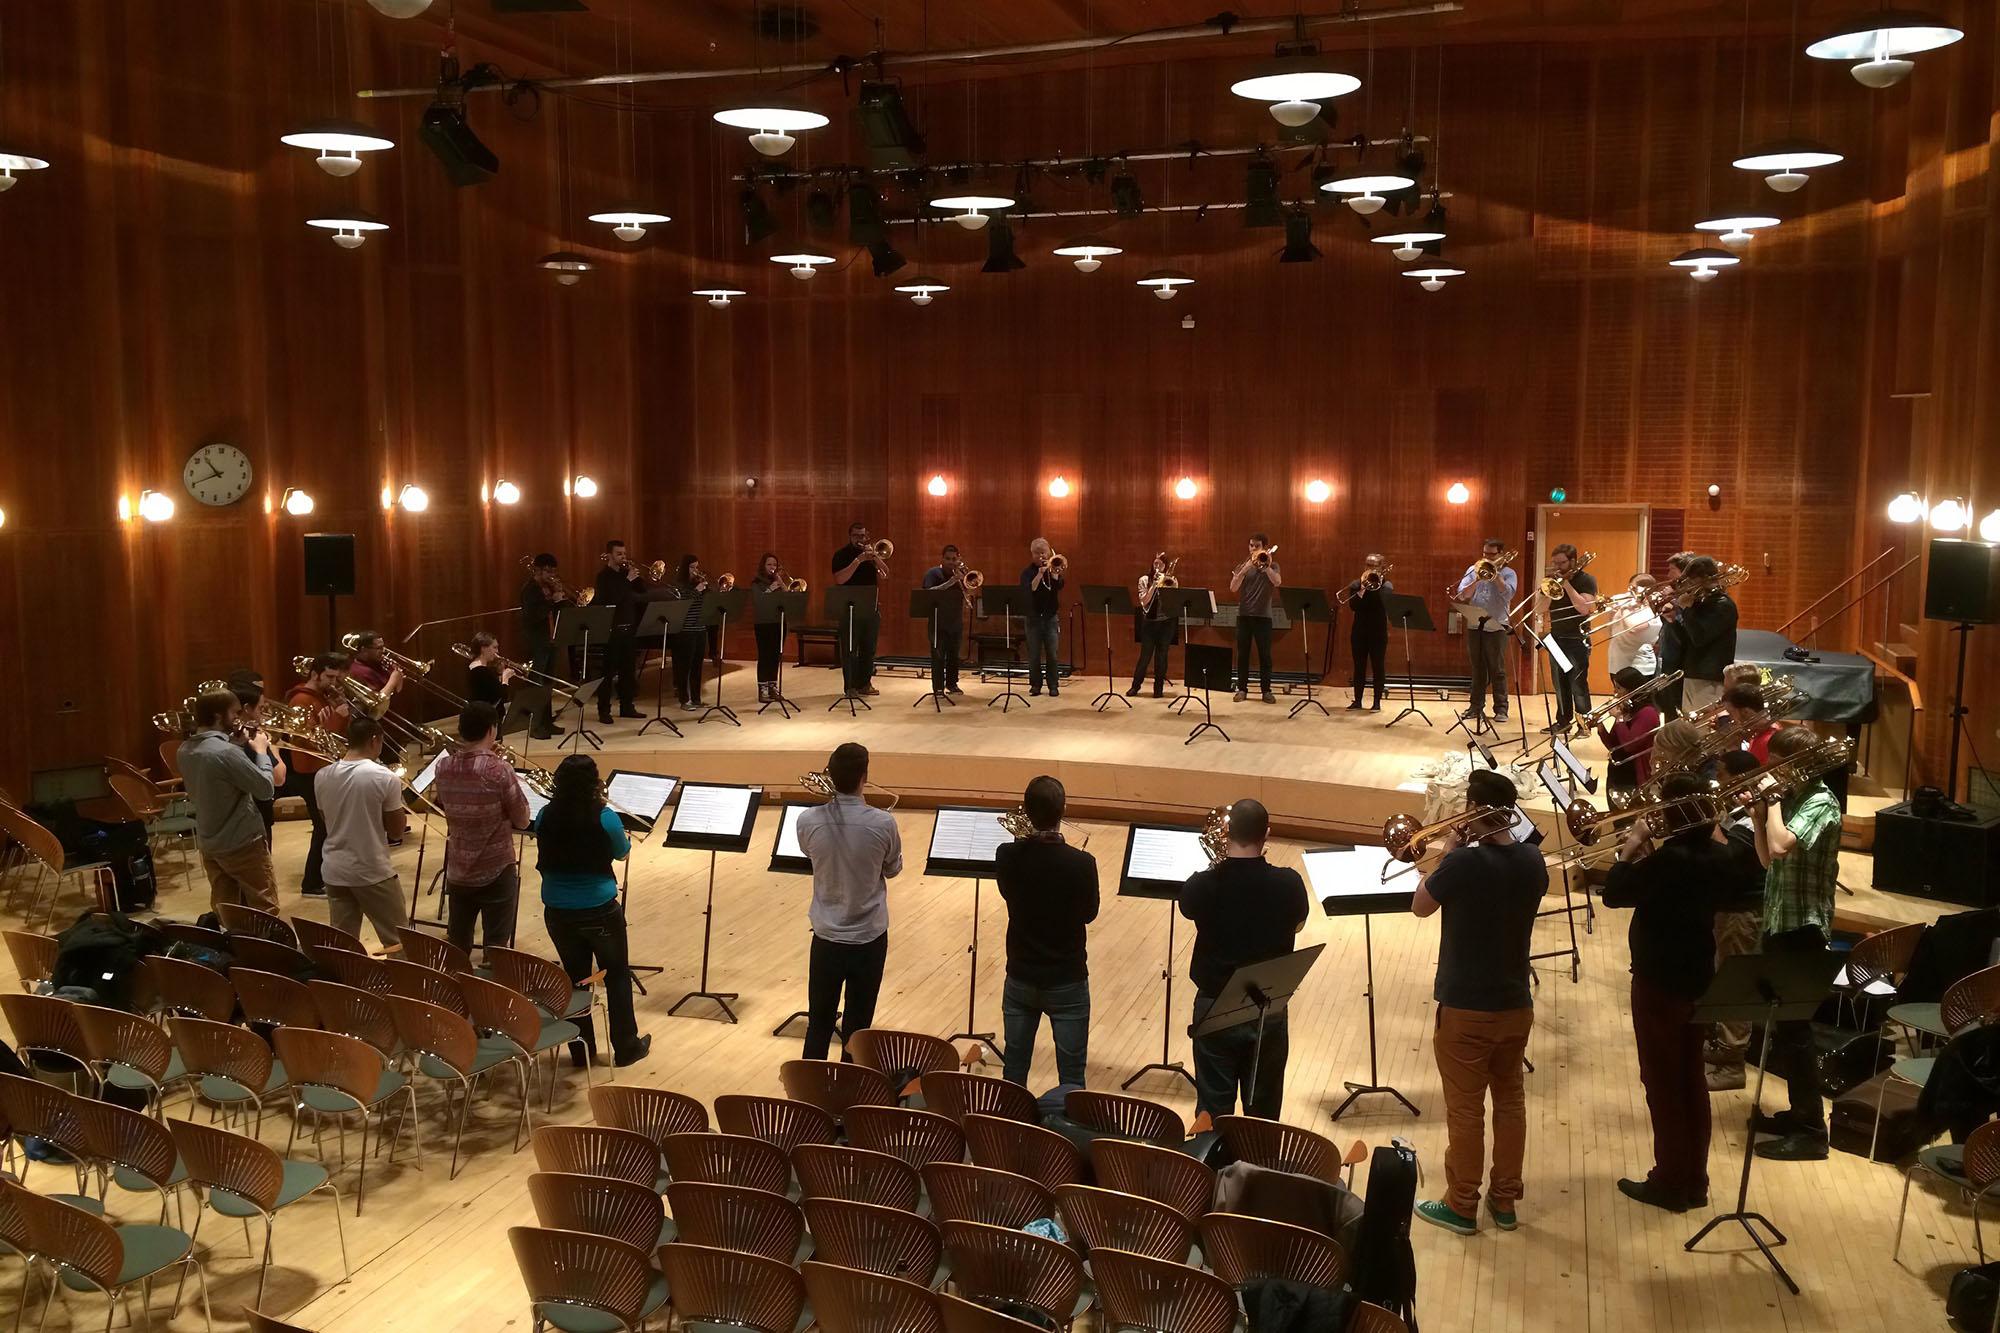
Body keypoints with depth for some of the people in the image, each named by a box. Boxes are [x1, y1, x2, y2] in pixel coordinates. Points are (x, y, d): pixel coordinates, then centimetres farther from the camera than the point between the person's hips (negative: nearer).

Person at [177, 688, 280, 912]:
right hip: (242, 843, -8)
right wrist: (261, 751, -3)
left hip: (208, 843, 8)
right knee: (265, 910, 4)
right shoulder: (225, 752, -24)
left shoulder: (184, 750, 1)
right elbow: (265, 789, -18)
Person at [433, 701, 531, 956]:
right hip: (497, 873, -5)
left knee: (456, 947, 18)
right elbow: (522, 821, -10)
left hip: (457, 872, 5)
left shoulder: (443, 767, -3)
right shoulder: (499, 770, -20)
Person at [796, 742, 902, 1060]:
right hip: (869, 938, -2)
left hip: (827, 937, 2)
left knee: (819, 1023, 18)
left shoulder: (808, 821, -15)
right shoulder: (883, 823, -20)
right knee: (857, 1027, 12)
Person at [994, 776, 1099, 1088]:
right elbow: (1089, 913, -3)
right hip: (1068, 981, -3)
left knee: (1014, 1072, 17)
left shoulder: (1007, 856, -13)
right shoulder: (1081, 863, -20)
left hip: (1020, 978, 3)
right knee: (1071, 1077, 9)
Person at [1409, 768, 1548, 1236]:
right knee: (1510, 1100, 18)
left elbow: (1419, 906, -9)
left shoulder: (1463, 863, -24)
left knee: (1465, 1109, 7)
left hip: (1466, 1009, -6)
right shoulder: (1532, 861, -5)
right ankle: (1504, 1199, 30)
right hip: (1516, 1004, 6)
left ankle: (1461, 1206, 19)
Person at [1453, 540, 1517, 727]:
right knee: (1477, 670, 9)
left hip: (1496, 627, -3)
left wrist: (1495, 575, -15)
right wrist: (1477, 579, -13)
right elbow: (1462, 595, 0)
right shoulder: (1473, 569, 10)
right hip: (1474, 626, 3)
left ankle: (1501, 709, 2)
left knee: (1497, 671, -2)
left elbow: (1508, 594, -16)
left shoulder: (1508, 574, 3)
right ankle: (1476, 707, 15)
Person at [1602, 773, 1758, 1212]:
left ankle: (1670, 1183, 14)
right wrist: (1648, 856, 5)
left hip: (1659, 983, -8)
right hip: (1697, 979, 8)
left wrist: (1631, 850, -7)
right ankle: (1695, 1180, 25)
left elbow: (1614, 894, -18)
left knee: (1663, 1082, 5)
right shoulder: (1721, 856, 0)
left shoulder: (1668, 859, -25)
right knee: (1692, 1079, 16)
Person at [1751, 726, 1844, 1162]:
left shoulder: (1820, 803, -16)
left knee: (1794, 1028, -5)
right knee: (1782, 1025, 16)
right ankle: (1800, 1111, 28)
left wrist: (1773, 801, -18)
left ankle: (1811, 1131, 2)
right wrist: (1758, 811, 2)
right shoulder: (1789, 797, 10)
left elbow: (1780, 847, -32)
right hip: (1779, 924, 9)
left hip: (1802, 928, -9)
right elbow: (1767, 859, 14)